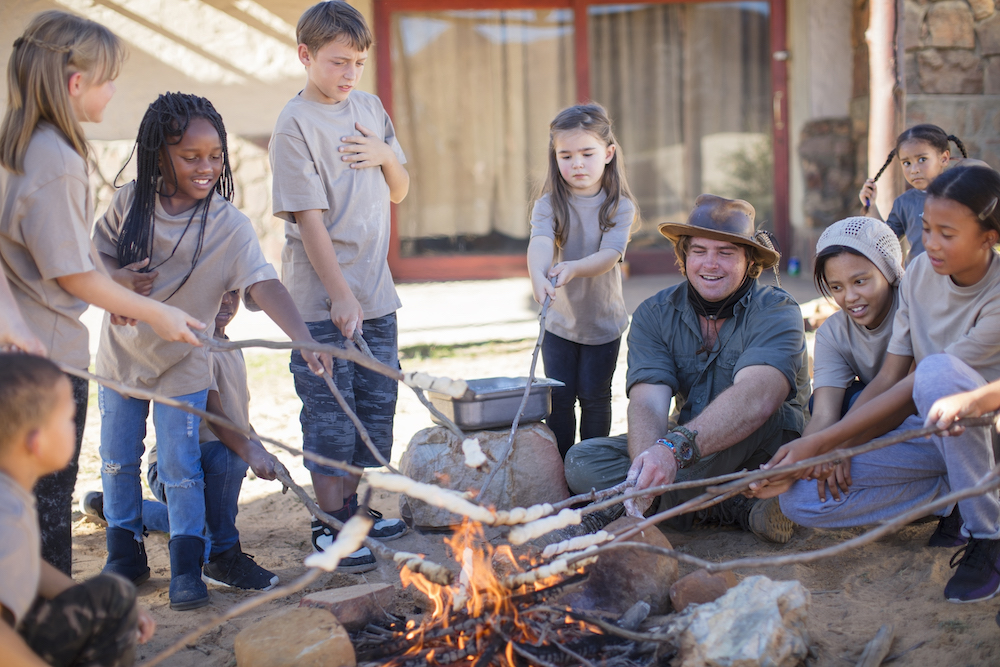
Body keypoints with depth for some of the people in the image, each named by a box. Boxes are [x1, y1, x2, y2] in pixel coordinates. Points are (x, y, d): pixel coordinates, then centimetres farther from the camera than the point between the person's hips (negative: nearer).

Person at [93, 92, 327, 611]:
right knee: (118, 460, 13)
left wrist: (304, 339, -47)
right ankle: (125, 558, 30)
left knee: (181, 469, -1)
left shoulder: (229, 226, -20)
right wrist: (115, 277, -18)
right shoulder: (130, 202, -11)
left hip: (183, 363, -3)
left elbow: (264, 285, -32)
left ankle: (187, 569, 13)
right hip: (121, 354, 3)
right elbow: (95, 251, 5)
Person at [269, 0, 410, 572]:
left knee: (376, 403, 13)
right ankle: (330, 526, 12)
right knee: (329, 413, 0)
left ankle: (354, 506, 28)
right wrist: (341, 295, -20)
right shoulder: (296, 125, -11)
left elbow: (400, 192, 16)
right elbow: (309, 219, -16)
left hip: (377, 294, 7)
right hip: (323, 299, -7)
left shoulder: (369, 108, 9)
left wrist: (387, 156, -5)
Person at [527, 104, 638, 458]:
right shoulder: (548, 205, -8)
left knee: (594, 396, 4)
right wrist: (539, 276, -49)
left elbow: (610, 255, -23)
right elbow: (540, 243, -27)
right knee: (559, 397, 4)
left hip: (604, 319, -1)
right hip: (559, 320, 1)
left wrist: (573, 268, -43)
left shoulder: (620, 207, -8)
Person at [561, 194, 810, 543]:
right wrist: (647, 463, -43)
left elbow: (755, 397, -36)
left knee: (754, 416, -35)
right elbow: (648, 402, -19)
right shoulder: (654, 315, -4)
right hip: (692, 452, 4)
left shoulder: (777, 312, -16)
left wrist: (675, 449, -52)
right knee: (582, 460, -16)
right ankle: (740, 509, -24)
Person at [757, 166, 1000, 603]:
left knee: (939, 370, -39)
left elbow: (912, 393, -24)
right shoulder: (921, 272, -2)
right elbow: (888, 380, -3)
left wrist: (821, 443, -26)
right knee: (801, 498, -14)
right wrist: (827, 452, -17)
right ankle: (960, 496, -1)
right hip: (931, 434, 6)